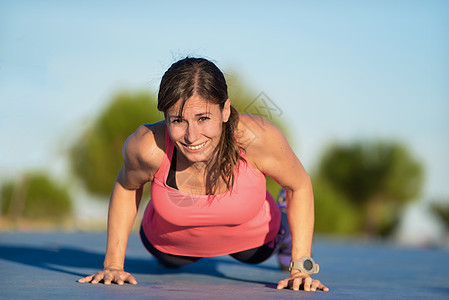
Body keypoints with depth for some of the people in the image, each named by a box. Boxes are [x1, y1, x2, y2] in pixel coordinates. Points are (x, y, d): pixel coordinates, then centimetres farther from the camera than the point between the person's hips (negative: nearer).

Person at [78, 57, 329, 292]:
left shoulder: (256, 137, -42)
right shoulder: (148, 146, -40)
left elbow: (300, 187, -21)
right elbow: (127, 186, -15)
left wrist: (301, 269, -22)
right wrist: (113, 264, -13)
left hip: (252, 239, 0)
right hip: (171, 245, 0)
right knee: (170, 261, 35)